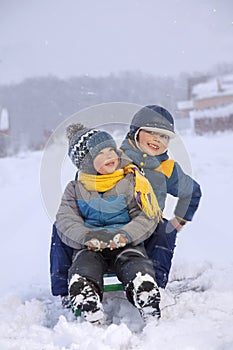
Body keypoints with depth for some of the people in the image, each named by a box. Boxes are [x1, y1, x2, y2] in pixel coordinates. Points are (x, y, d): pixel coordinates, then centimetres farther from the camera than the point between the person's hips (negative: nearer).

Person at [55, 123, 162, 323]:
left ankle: (154, 319, -44)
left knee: (141, 277, -34)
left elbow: (147, 217, -1)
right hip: (89, 248, 1)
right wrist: (87, 237, -23)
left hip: (126, 245, -1)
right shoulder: (75, 189, 13)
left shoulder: (132, 181, 8)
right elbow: (65, 221, 0)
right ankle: (93, 319, -48)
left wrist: (123, 236, -20)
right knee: (82, 274, -34)